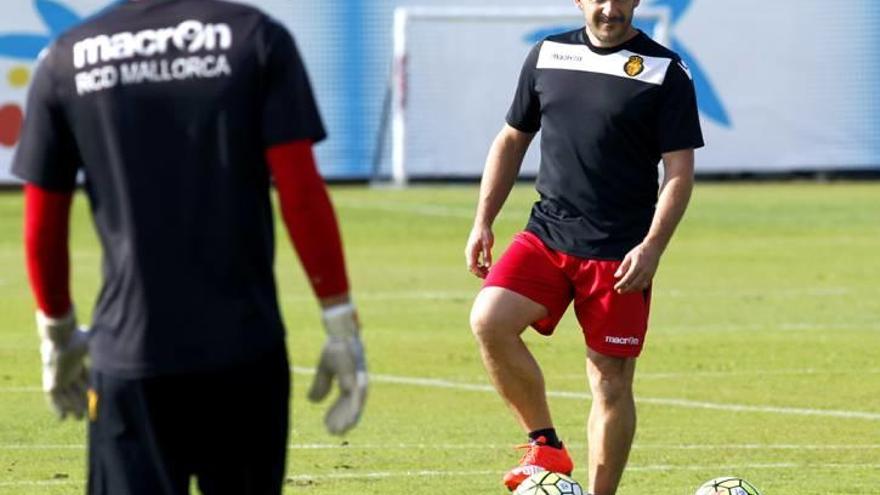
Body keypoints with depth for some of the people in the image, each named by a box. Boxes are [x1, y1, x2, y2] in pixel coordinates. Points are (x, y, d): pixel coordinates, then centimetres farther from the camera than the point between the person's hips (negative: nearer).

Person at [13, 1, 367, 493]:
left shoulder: (66, 59, 4)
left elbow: (42, 228, 9)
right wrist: (343, 327, -1)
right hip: (246, 346, 0)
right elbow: (302, 195, -7)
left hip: (129, 352, 0)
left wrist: (58, 333, 25)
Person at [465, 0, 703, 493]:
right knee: (489, 321, -20)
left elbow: (680, 171, -5)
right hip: (546, 235, 3)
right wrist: (483, 222, 11)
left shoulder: (665, 71, -3)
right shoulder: (548, 55, 9)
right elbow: (512, 140, 19)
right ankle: (546, 444, -4)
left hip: (620, 253, -3)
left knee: (612, 382, -2)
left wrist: (652, 247, -17)